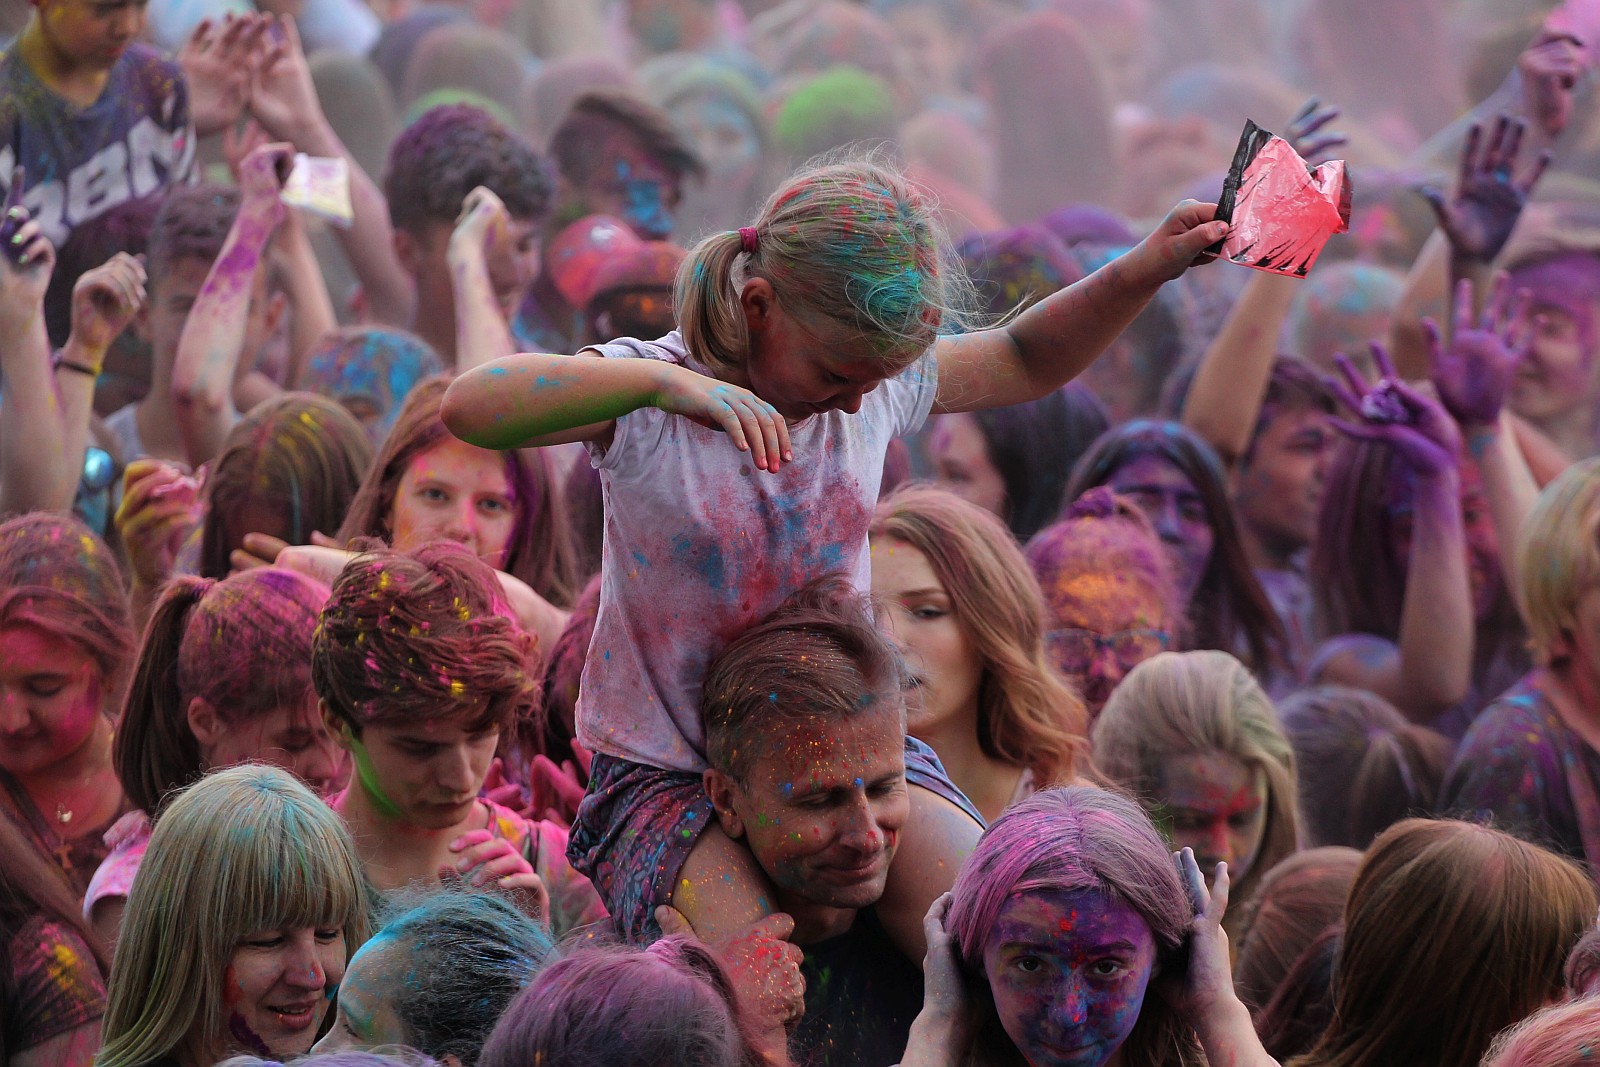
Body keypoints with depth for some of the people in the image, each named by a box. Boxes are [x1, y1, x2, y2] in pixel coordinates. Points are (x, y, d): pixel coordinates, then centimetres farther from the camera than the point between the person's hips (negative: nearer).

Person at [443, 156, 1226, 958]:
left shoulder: (876, 380, -1)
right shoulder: (650, 401, -16)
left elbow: (1024, 362, 19)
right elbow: (470, 407, -33)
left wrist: (1142, 272, 3)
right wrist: (665, 382, -43)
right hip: (667, 766, -4)